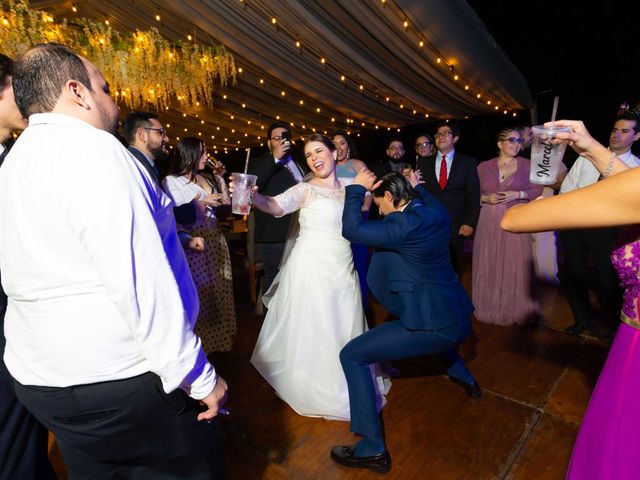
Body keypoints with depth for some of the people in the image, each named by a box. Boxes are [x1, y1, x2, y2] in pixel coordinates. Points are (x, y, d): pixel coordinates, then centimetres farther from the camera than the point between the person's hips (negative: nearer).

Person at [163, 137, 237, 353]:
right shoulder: (172, 181, -6)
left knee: (218, 289, 12)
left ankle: (219, 337, 27)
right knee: (199, 292, 0)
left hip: (215, 240, 7)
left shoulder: (203, 179, 15)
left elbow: (224, 202, 15)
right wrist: (199, 203, -14)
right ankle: (201, 341, 16)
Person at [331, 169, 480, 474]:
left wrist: (357, 188, -10)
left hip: (436, 326, -9)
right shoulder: (437, 213, 5)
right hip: (458, 315, 10)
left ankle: (373, 448, 2)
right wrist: (416, 186, 33)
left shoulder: (406, 224, -20)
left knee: (351, 355, -6)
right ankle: (463, 376, 61)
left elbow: (351, 230, -20)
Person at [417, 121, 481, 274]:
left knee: (453, 269, 9)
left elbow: (473, 195, 0)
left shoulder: (468, 162, 4)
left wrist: (470, 222, -8)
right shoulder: (423, 162, 8)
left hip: (455, 226, -1)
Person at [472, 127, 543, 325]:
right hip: (489, 222, 1)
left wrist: (517, 194, -12)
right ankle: (490, 308, 19)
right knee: (489, 265, 4)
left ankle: (516, 309, 17)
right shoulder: (483, 167, 6)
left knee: (515, 266, 0)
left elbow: (537, 190, 3)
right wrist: (486, 198, -10)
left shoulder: (527, 165, 5)